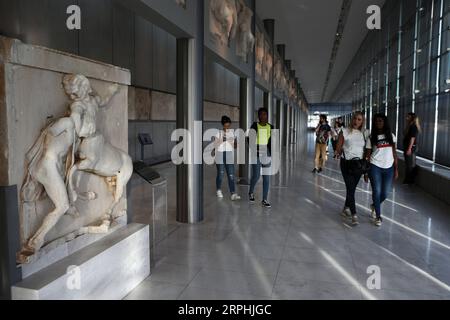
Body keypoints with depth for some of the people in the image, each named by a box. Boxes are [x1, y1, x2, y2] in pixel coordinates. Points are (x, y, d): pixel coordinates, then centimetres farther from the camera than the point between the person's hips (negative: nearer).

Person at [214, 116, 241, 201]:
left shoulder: (232, 132, 8)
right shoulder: (219, 133, 0)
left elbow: (234, 145, 10)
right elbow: (216, 145, -5)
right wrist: (222, 140, -20)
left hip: (229, 155, 2)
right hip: (220, 155, -2)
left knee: (231, 175, -7)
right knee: (220, 174, 5)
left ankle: (233, 194, -11)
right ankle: (219, 190, 30)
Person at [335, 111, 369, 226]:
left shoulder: (365, 133, 4)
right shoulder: (345, 132, -3)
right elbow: (338, 147, 0)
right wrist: (338, 153, -15)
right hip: (346, 163, -3)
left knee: (352, 188, 13)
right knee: (350, 188, -8)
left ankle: (346, 208, 34)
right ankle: (354, 215, -6)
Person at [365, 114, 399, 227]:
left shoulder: (391, 136, 6)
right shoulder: (371, 137, 1)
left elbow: (394, 153, 8)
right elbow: (367, 155, 2)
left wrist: (396, 169, 3)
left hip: (389, 168, 2)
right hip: (375, 167, -2)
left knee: (386, 193, 5)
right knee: (377, 191, -2)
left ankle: (375, 206, 36)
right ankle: (378, 216, 15)